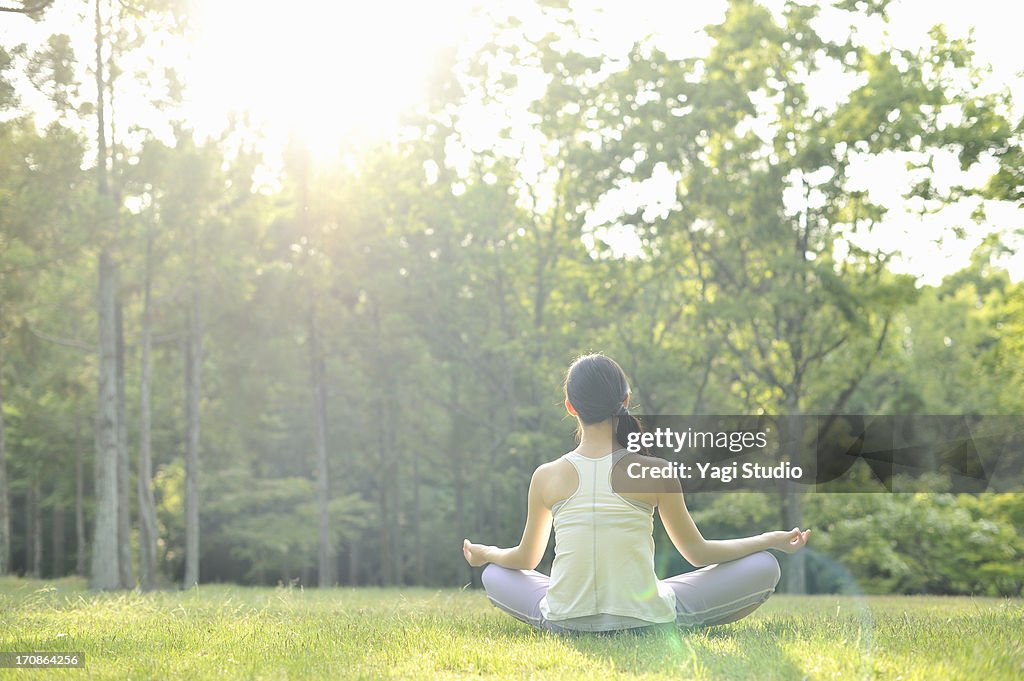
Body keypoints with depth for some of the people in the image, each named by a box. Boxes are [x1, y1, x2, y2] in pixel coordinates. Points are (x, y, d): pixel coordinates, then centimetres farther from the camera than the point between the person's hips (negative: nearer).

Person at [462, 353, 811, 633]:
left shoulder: (547, 477, -3)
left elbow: (525, 559, 13)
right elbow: (698, 553, 4)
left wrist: (483, 553, 35)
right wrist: (772, 540, 17)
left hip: (564, 621, 1)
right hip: (645, 620, -1)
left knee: (494, 574, 31)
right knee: (764, 567, 9)